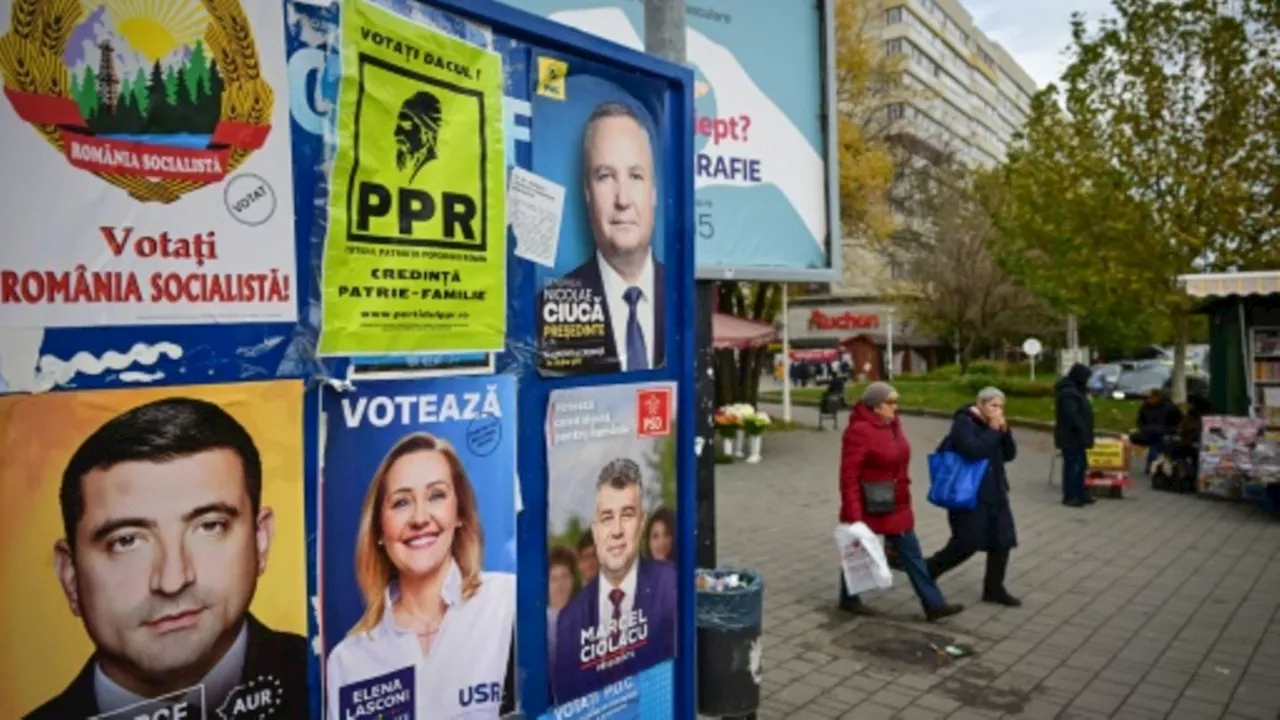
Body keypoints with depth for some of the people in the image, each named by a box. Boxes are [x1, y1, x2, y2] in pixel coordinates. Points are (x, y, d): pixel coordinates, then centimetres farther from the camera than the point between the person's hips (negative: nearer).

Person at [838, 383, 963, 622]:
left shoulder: (892, 424, 4)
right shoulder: (859, 431, -23)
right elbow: (848, 476, -24)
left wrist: (902, 493, 18)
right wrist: (853, 515, -25)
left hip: (896, 506, 8)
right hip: (869, 508, -8)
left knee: (912, 555, 10)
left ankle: (934, 604, 16)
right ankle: (848, 599, 31)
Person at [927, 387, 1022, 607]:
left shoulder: (992, 425, 11)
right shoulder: (964, 422, -14)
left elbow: (1009, 455, 10)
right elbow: (972, 451, -29)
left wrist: (1005, 431, -5)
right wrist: (993, 431, -21)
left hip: (994, 493, 8)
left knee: (1003, 540, 6)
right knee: (967, 544, -6)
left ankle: (993, 589, 19)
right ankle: (928, 571, 13)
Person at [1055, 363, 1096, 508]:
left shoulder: (1074, 390, 15)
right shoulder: (1069, 393, -20)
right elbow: (1073, 416, -27)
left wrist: (1085, 434, 18)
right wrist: (1083, 433, -24)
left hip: (1075, 436, 11)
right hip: (1071, 437, -11)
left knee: (1080, 465, 15)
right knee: (1072, 465, -5)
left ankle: (1080, 494, 24)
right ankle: (1069, 496, 1)